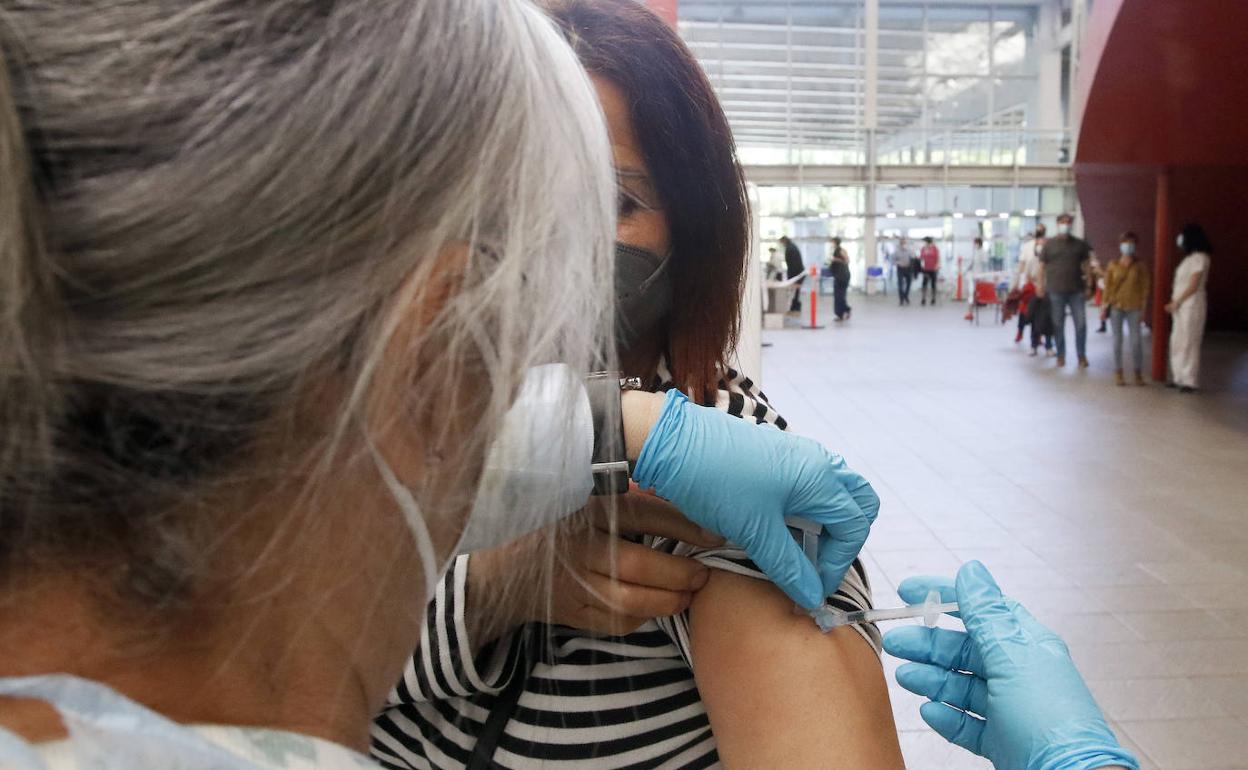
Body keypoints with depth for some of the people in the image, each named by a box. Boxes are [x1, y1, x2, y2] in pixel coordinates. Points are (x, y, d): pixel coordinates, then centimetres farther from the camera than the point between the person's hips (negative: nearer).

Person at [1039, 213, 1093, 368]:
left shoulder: (1080, 244, 7)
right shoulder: (1049, 244, 3)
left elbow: (1085, 266, 9)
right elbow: (1042, 265, 3)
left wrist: (1088, 286, 4)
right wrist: (1041, 285, -4)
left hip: (1077, 291, 1)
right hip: (1056, 291, -1)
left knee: (1081, 324, -1)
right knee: (1058, 325, 6)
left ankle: (1082, 356, 10)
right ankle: (1061, 355, 16)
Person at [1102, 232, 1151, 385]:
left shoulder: (1140, 267, 3)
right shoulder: (1113, 266, 4)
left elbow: (1145, 288, 2)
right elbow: (1108, 287, 4)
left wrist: (1143, 308, -4)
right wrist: (1106, 307, -1)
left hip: (1134, 308, 0)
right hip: (1116, 306, 0)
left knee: (1136, 340, -1)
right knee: (1117, 340, 5)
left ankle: (1138, 374, 9)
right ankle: (1118, 373, 13)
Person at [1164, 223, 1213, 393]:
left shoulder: (1199, 257, -11)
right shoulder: (1189, 257, 15)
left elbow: (1193, 286, -15)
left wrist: (1176, 302, -11)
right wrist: (1174, 302, 6)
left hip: (1191, 305, -9)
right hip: (1181, 306, 9)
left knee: (1189, 342, -5)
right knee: (1177, 342, 10)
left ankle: (1190, 381, -1)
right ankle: (1179, 377, 16)